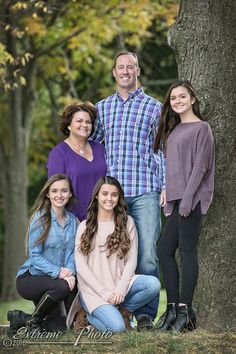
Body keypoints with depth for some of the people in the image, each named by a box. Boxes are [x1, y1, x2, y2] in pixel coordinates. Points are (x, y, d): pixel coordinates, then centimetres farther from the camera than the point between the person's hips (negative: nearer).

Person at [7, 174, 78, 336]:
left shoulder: (72, 220, 5)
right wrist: (58, 272, -26)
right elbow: (34, 255, -15)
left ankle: (21, 318, 13)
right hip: (30, 278, -6)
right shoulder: (40, 218, -11)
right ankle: (34, 321, -8)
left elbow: (72, 252, 3)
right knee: (63, 286, -34)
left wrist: (70, 271, -19)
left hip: (52, 280, 6)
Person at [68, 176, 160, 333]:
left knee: (153, 284, -27)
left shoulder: (127, 223, 10)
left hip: (120, 283, 3)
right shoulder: (85, 226, 5)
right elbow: (81, 266, -3)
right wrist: (104, 292, -13)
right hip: (94, 289, -3)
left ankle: (123, 311, -3)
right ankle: (91, 316, 5)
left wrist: (121, 289, -13)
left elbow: (132, 260, 3)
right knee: (116, 327, -27)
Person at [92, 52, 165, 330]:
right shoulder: (102, 108, 16)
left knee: (147, 254, -9)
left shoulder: (153, 107, 10)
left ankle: (146, 314, -4)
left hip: (145, 192, -2)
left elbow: (163, 150, 9)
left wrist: (165, 187, -1)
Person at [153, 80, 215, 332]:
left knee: (187, 250, -9)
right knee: (164, 250, 5)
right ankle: (173, 308, 9)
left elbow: (200, 166, -11)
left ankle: (185, 312, -8)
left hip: (191, 198, -8)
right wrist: (169, 198, 14)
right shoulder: (173, 129, 20)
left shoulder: (201, 128, -3)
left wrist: (188, 198, -18)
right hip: (176, 198, 8)